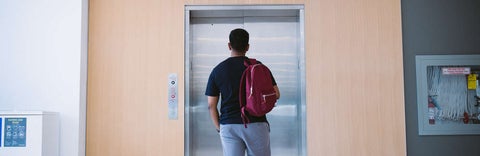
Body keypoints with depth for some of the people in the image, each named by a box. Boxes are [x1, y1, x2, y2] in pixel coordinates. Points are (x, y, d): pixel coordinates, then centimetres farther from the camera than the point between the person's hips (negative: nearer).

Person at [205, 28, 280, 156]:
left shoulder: (217, 70, 4)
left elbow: (211, 105, 4)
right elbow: (276, 94, 1)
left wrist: (219, 128, 14)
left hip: (228, 126, 1)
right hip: (256, 123, -1)